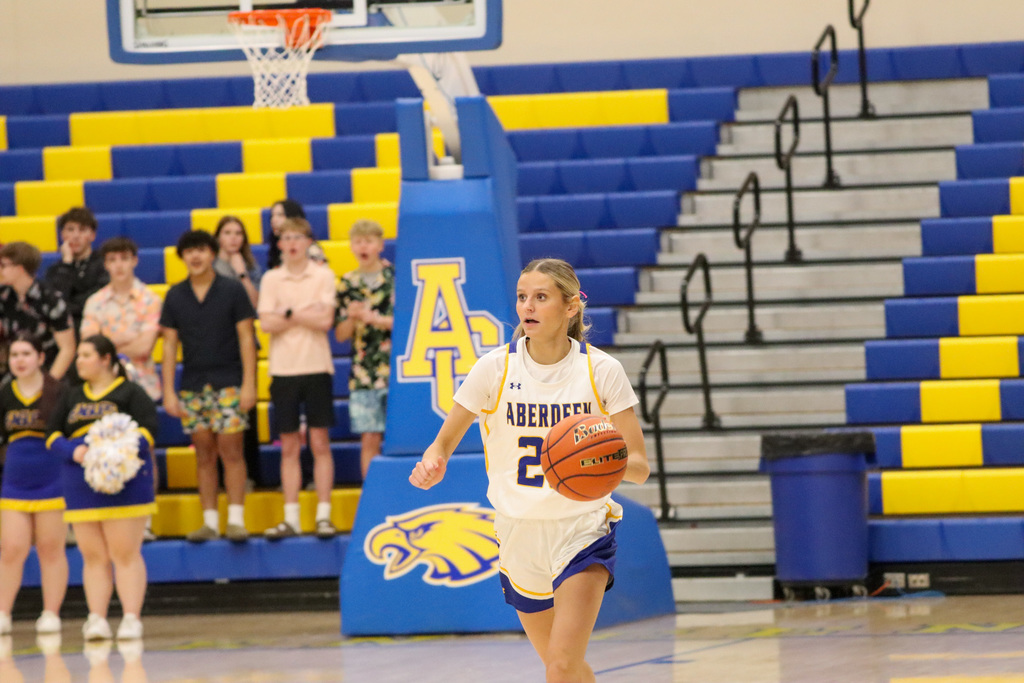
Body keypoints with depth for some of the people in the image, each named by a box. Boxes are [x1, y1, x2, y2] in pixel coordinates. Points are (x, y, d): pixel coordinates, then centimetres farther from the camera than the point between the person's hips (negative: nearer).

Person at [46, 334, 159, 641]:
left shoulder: (131, 393, 3)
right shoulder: (71, 398, 17)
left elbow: (147, 431, -7)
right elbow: (53, 435, 11)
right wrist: (74, 451, -10)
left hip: (124, 485, -4)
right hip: (81, 487, 4)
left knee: (126, 554, -5)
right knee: (93, 556, 3)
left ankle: (131, 618, -6)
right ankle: (96, 619, 3)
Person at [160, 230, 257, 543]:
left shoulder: (232, 290, 0)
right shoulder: (175, 296, 8)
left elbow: (246, 338, -1)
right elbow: (170, 344, 9)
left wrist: (248, 384, -8)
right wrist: (168, 391, 3)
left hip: (228, 383, -3)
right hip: (192, 387, 3)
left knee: (231, 449, -8)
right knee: (204, 455, 4)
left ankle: (235, 520, -6)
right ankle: (209, 522, 7)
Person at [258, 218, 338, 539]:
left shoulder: (323, 276, 1)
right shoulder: (271, 279, 6)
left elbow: (325, 320, -11)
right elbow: (266, 323, -6)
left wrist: (289, 314, -7)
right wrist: (306, 313, -7)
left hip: (316, 367, -2)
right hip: (283, 369, 2)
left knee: (320, 443, -1)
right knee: (289, 447, 5)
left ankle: (323, 515, 2)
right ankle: (291, 518, 8)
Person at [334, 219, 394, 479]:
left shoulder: (396, 276, 1)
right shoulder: (347, 284, 10)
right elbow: (340, 334, 11)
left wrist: (374, 319, -13)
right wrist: (352, 318, -10)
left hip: (397, 368, -3)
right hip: (363, 371, 3)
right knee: (369, 440, 1)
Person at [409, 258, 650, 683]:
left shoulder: (601, 370, -9)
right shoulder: (495, 367, -6)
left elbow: (639, 467, -7)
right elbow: (444, 443, 0)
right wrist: (432, 464, -24)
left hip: (583, 531, -3)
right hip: (519, 532, 3)